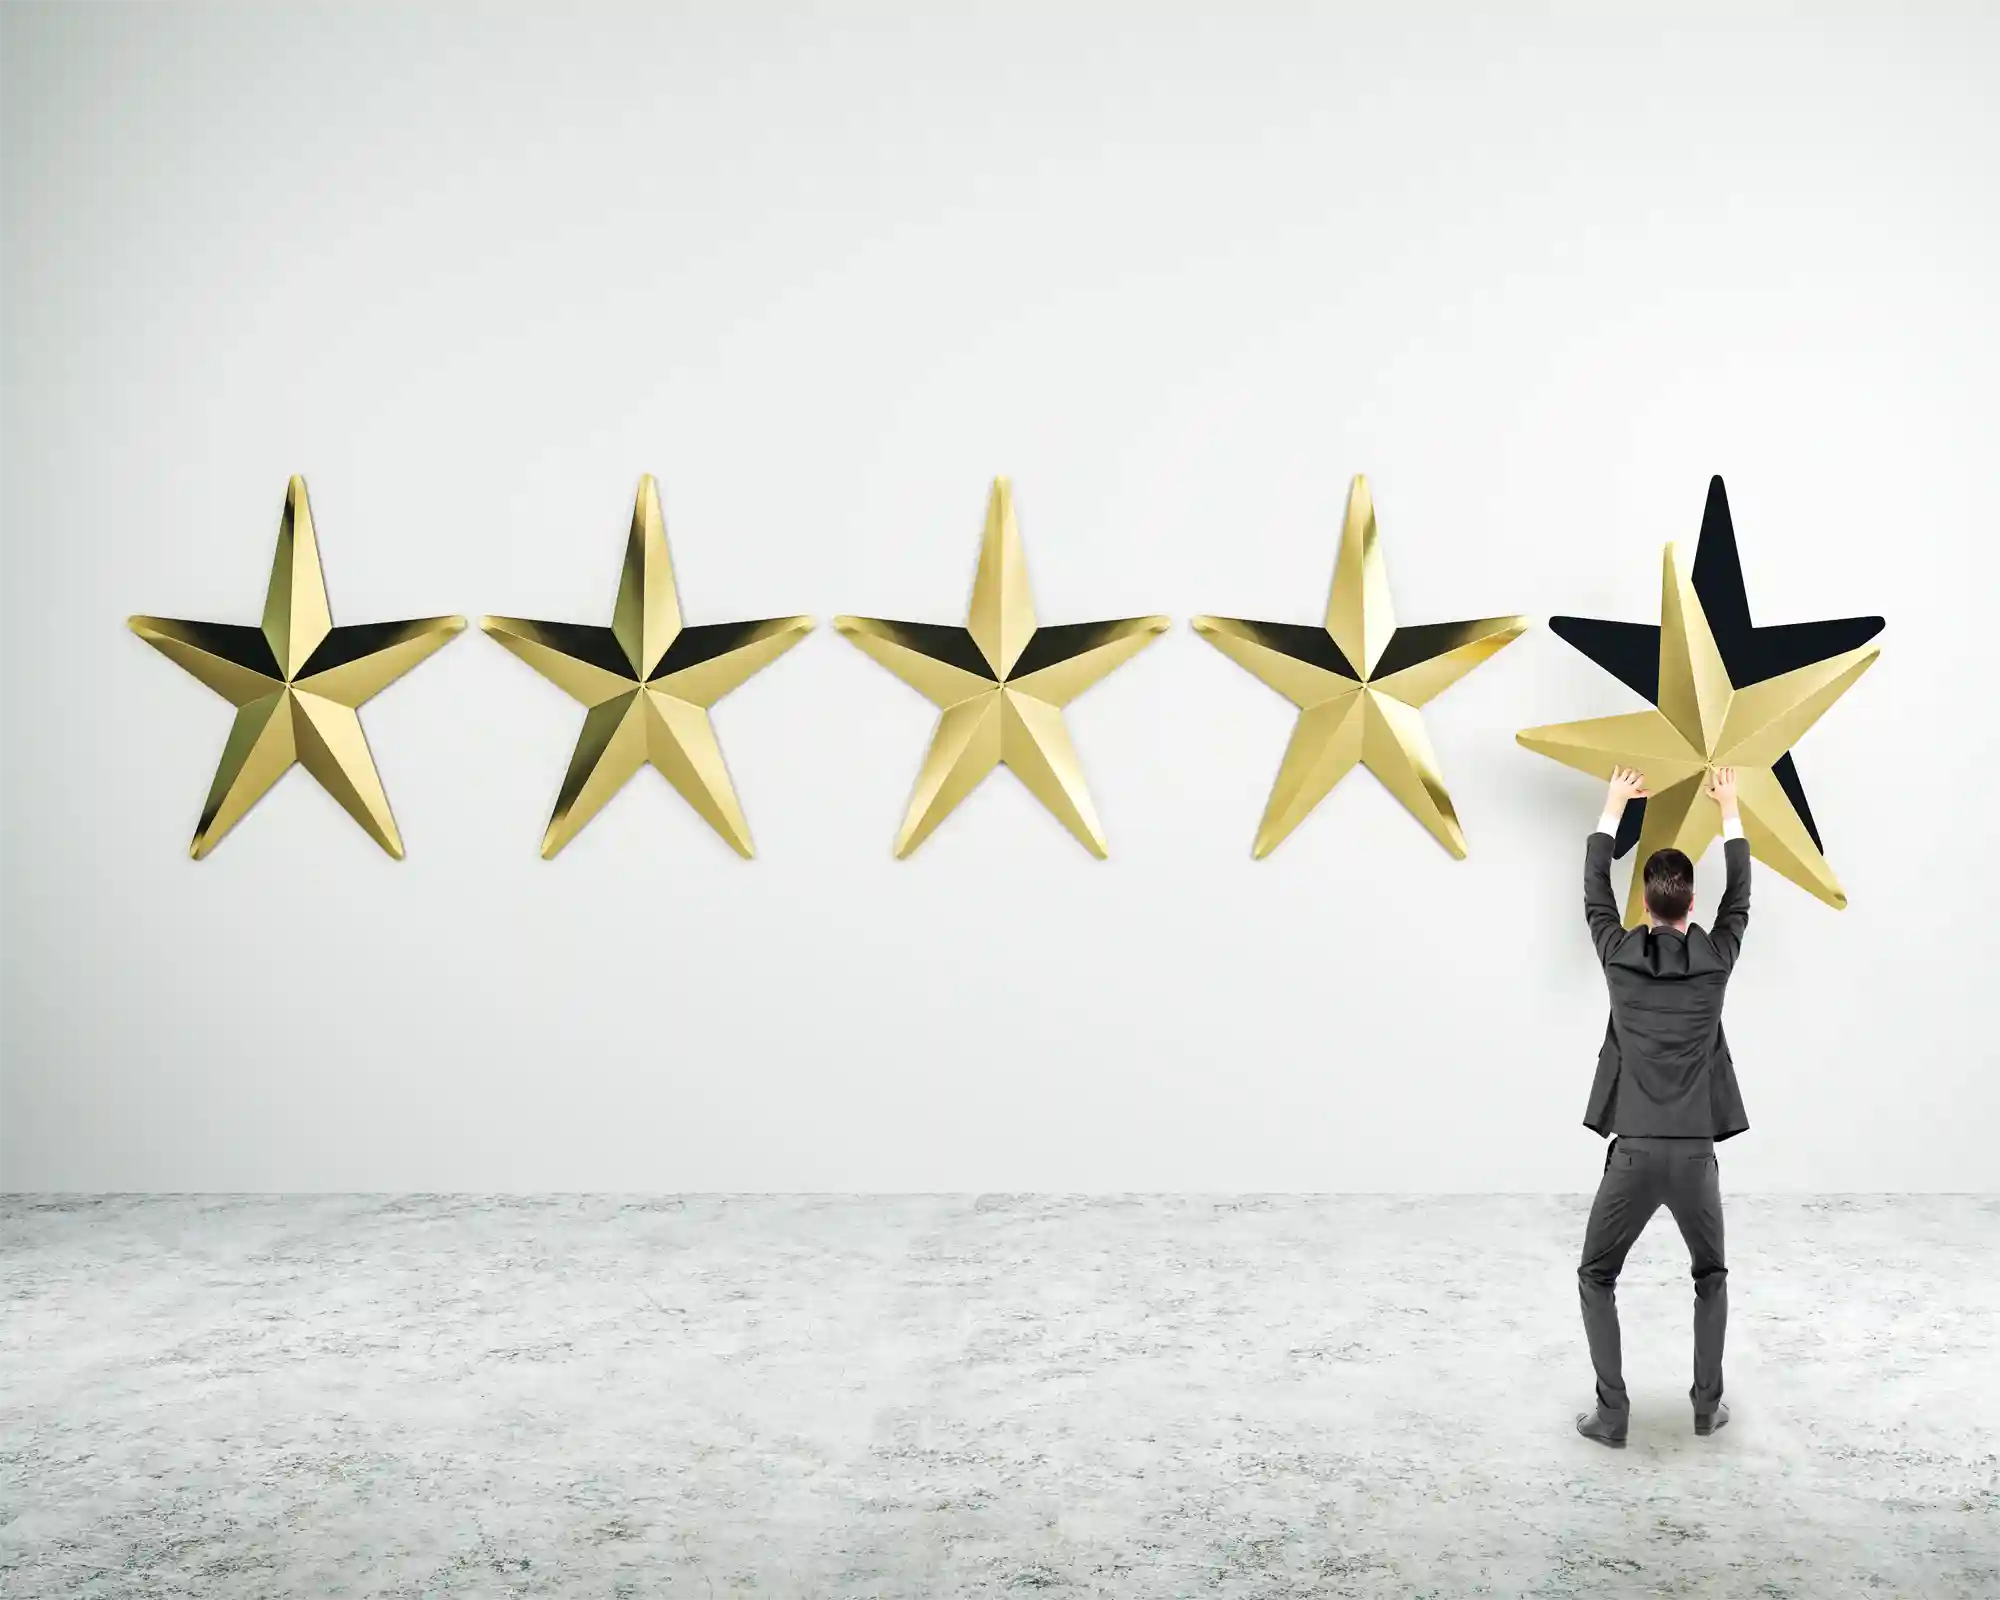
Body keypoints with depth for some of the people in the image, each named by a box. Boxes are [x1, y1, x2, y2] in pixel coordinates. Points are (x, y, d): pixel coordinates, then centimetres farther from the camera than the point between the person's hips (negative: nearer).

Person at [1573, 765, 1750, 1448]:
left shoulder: (1619, 955, -1)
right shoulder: (1717, 958, 1)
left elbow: (1594, 892, 16)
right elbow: (1739, 895, 19)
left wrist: (1613, 807, 26)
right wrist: (1728, 809, 29)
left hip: (1634, 1153, -1)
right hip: (1695, 1155, 1)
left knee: (1596, 1278, 15)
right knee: (1711, 1276, 27)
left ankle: (1612, 1413, 7)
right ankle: (1708, 1404, 24)